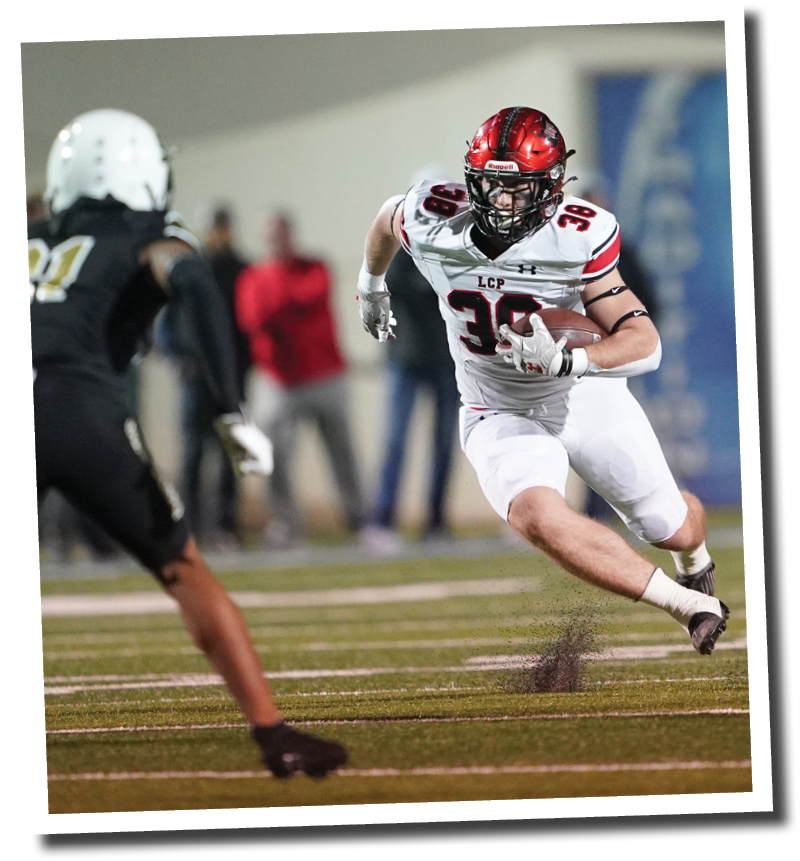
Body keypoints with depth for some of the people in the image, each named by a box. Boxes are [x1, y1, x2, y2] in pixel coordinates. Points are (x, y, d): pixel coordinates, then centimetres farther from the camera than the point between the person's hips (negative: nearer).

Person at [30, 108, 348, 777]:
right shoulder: (149, 239, 19)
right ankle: (273, 735, 5)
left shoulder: (25, 244, 32)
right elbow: (196, 288, -2)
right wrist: (232, 413, -9)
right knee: (186, 573, 10)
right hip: (82, 407, -2)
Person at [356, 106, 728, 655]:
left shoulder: (577, 238, -25)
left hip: (588, 400, 0)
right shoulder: (433, 222, -19)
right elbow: (388, 219, 7)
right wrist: (372, 285, 26)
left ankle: (695, 560, 54)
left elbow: (644, 342, -26)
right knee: (538, 517, -31)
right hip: (501, 418, 0)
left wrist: (566, 360, -44)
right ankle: (690, 606, -19)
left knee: (673, 530, 11)